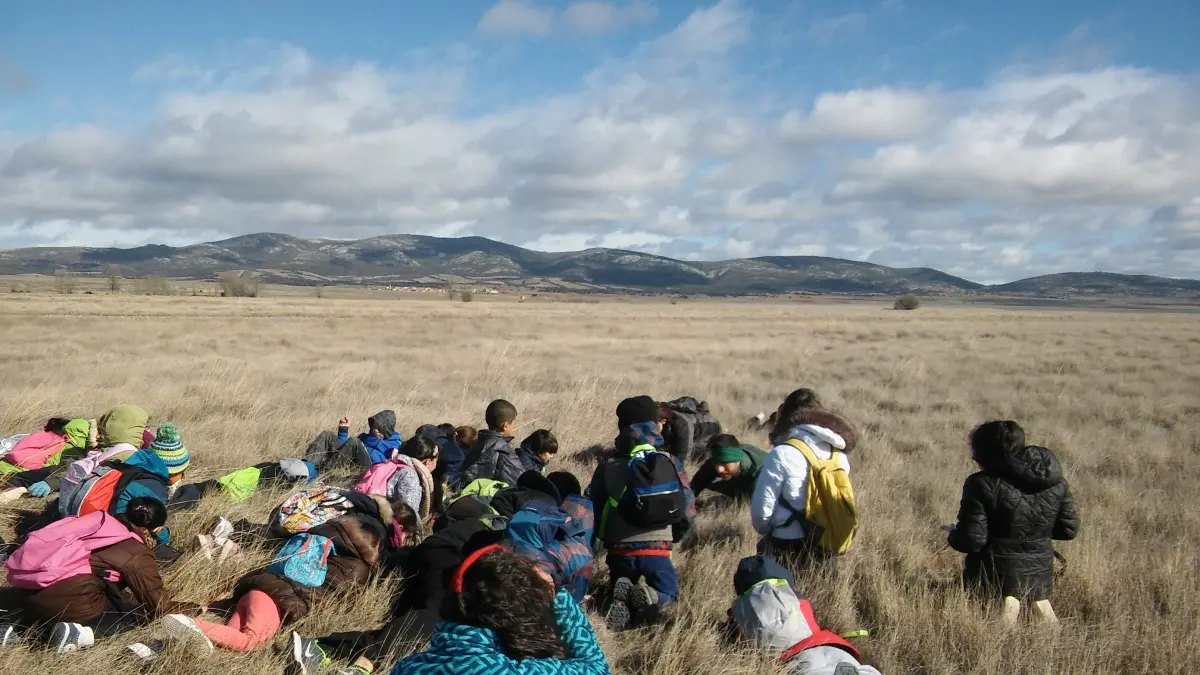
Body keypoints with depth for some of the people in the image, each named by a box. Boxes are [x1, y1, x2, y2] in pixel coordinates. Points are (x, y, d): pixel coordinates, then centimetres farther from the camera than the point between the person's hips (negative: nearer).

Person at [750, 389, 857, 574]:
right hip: (828, 542, 6)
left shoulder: (782, 454, -17)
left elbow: (762, 505, -13)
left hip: (789, 545, -6)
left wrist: (764, 529, 7)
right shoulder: (839, 454, 1)